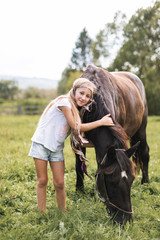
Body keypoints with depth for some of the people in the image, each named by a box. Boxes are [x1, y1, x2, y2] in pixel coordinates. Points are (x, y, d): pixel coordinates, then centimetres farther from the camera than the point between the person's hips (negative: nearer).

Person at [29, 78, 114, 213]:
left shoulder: (77, 110, 10)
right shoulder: (64, 102, -15)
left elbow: (78, 131, 6)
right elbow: (75, 127, -17)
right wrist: (101, 122, -14)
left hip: (56, 148, 6)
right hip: (41, 144, -6)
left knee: (59, 183, 1)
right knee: (42, 181, 2)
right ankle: (41, 213, 12)